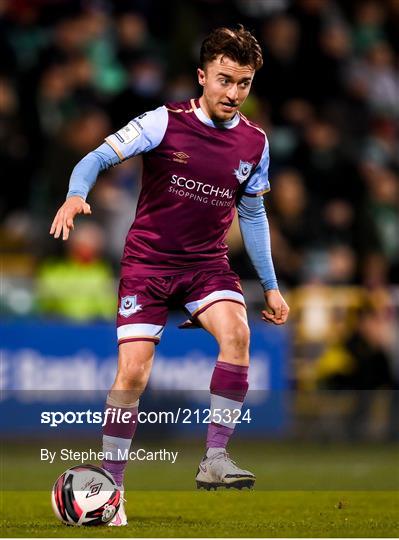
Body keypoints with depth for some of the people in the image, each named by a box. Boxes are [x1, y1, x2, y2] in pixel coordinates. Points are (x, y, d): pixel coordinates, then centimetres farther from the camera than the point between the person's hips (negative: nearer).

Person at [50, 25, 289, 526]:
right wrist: (76, 195, -36)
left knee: (236, 331, -28)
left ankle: (214, 458, -23)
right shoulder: (165, 122, -11)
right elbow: (98, 157, -14)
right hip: (148, 260, -3)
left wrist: (270, 286, 15)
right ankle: (110, 488, 5)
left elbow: (252, 214, 14)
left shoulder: (254, 143, 1)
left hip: (207, 262, 3)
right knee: (132, 373, -10)